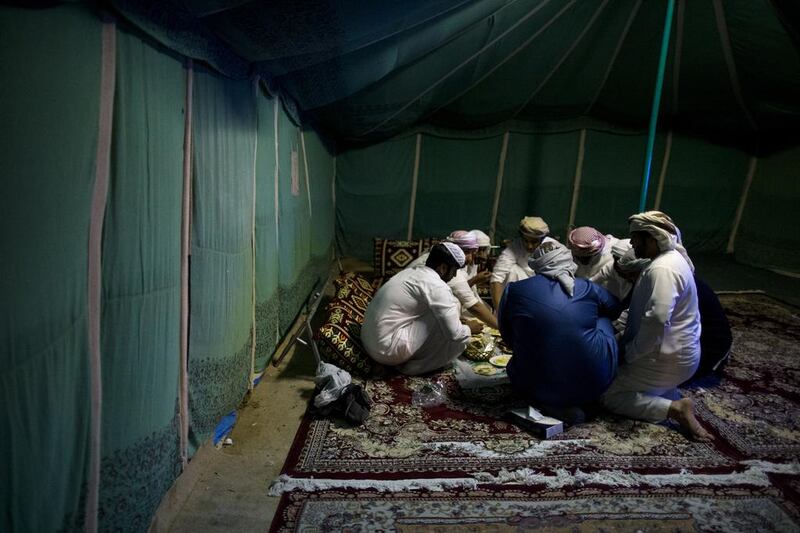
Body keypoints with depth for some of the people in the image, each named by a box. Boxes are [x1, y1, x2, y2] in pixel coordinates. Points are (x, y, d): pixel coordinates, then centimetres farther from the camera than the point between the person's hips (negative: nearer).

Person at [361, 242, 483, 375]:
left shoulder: (412, 272, 11)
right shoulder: (436, 286, -15)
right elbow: (456, 334, -14)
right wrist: (470, 329, 8)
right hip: (388, 350, -9)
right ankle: (417, 364, 3)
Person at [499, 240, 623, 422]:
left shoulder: (513, 291, -1)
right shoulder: (588, 288, 1)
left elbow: (508, 338, 11)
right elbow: (616, 308, 23)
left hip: (538, 389, 0)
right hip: (592, 386, 1)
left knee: (515, 366, 33)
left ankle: (552, 405, 5)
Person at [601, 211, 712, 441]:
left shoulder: (662, 269, -25)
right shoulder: (668, 258, 9)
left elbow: (657, 321, -34)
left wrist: (629, 353, -21)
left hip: (668, 358, -10)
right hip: (673, 351, 10)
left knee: (609, 395, -5)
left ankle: (675, 409, -9)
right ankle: (666, 391, 12)